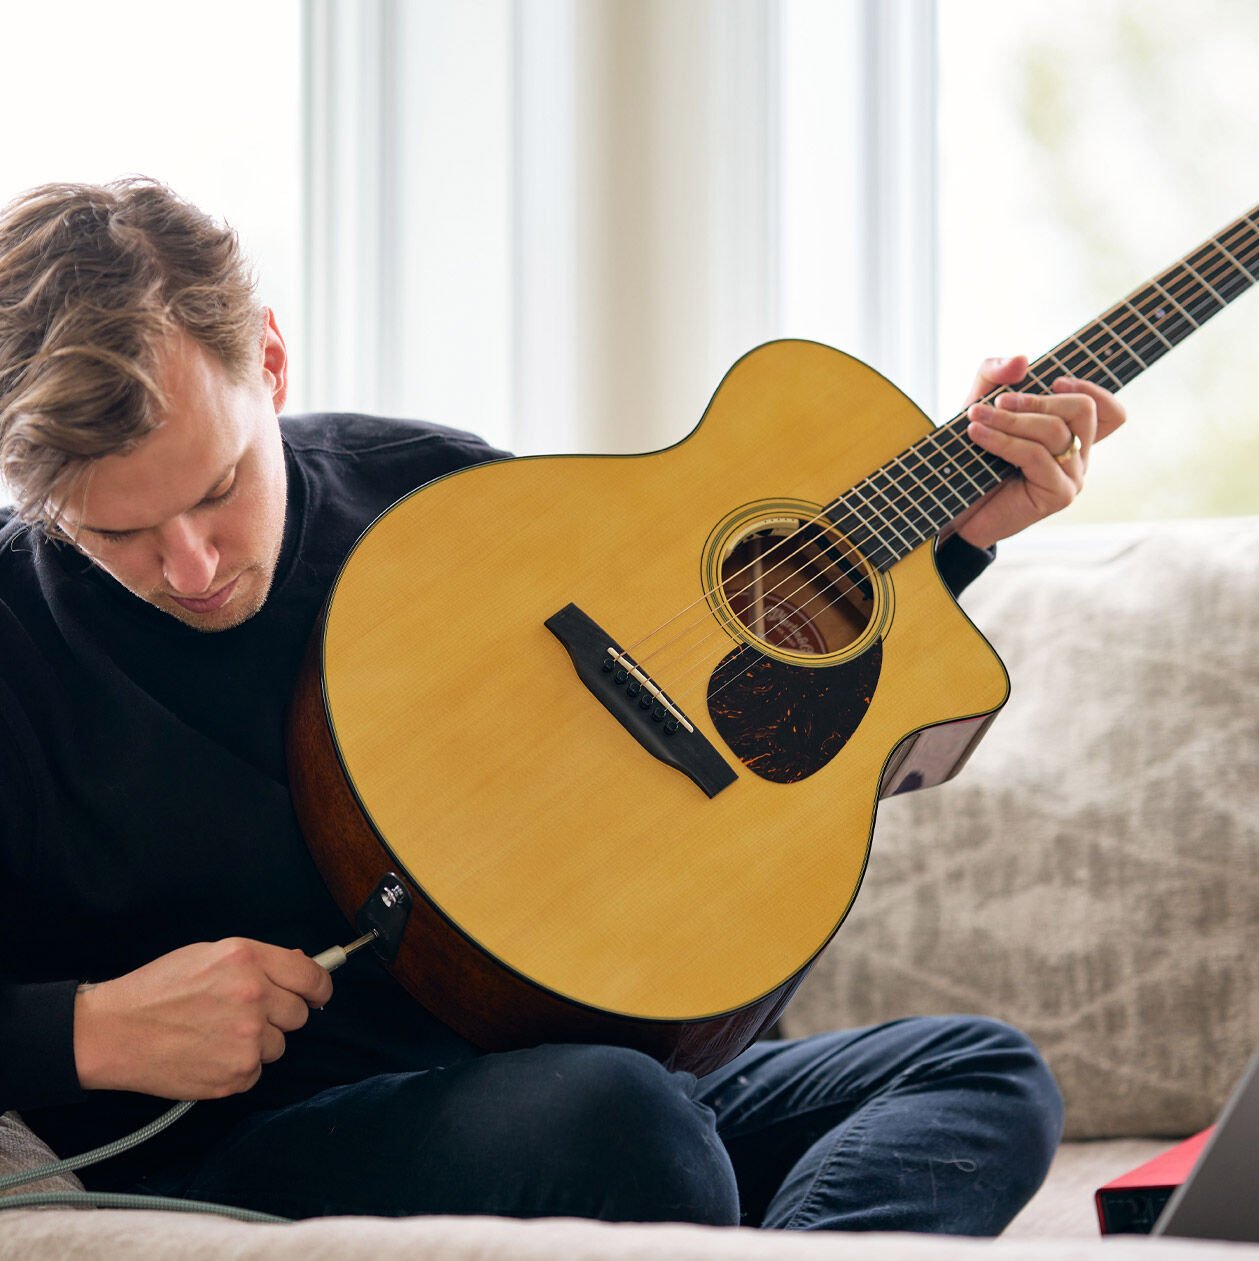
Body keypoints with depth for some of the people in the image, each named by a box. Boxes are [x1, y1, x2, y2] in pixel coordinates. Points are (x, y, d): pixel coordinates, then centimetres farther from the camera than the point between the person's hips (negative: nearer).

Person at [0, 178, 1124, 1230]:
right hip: (225, 1160, -7)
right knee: (614, 1111, -37)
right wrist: (92, 1032, -20)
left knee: (987, 1075, -13)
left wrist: (956, 526, 13)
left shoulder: (429, 488, 7)